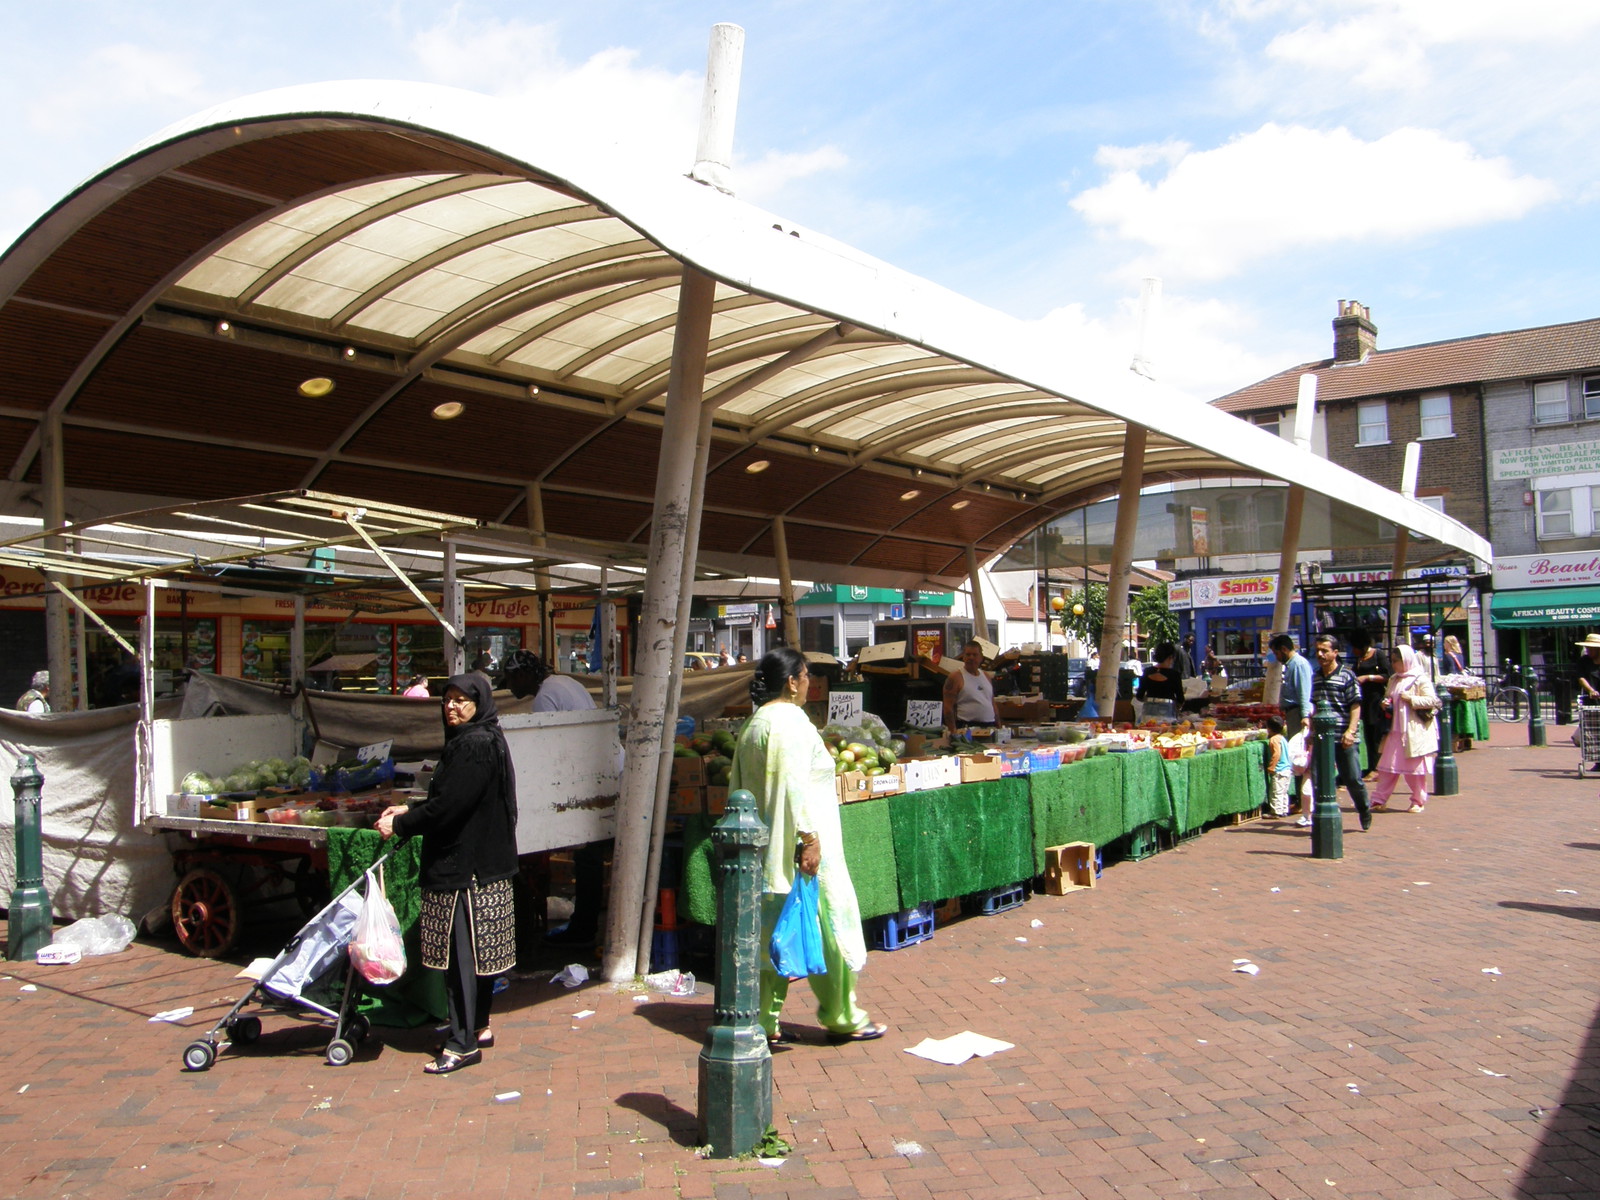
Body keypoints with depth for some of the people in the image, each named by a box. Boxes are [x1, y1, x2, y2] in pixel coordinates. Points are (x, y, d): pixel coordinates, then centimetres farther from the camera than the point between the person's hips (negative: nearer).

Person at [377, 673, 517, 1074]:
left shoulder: (477, 745, -18)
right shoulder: (467, 741, 13)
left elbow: (450, 805, -21)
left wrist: (399, 824, -10)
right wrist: (409, 810, 13)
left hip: (467, 866, -10)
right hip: (480, 864, 10)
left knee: (461, 951, -6)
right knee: (476, 950, 16)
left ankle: (463, 1043, 0)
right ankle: (478, 1028, 25)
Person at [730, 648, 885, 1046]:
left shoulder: (753, 723, 14)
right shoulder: (790, 720, -14)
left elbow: (739, 785, 17)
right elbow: (795, 785, -22)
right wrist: (810, 837, -22)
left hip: (763, 846, 9)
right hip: (795, 845, -9)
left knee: (772, 930, 11)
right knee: (826, 922, 4)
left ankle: (765, 1021, 14)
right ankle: (841, 1017, 16)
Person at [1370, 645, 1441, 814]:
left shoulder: (1420, 679, -7)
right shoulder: (1394, 680, 13)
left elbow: (1432, 700, -14)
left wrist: (1411, 699, -20)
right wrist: (1386, 704, 5)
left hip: (1415, 731, -6)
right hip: (1395, 730, 6)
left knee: (1415, 768, 3)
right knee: (1387, 767, 4)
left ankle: (1418, 801, 16)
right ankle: (1379, 800, 7)